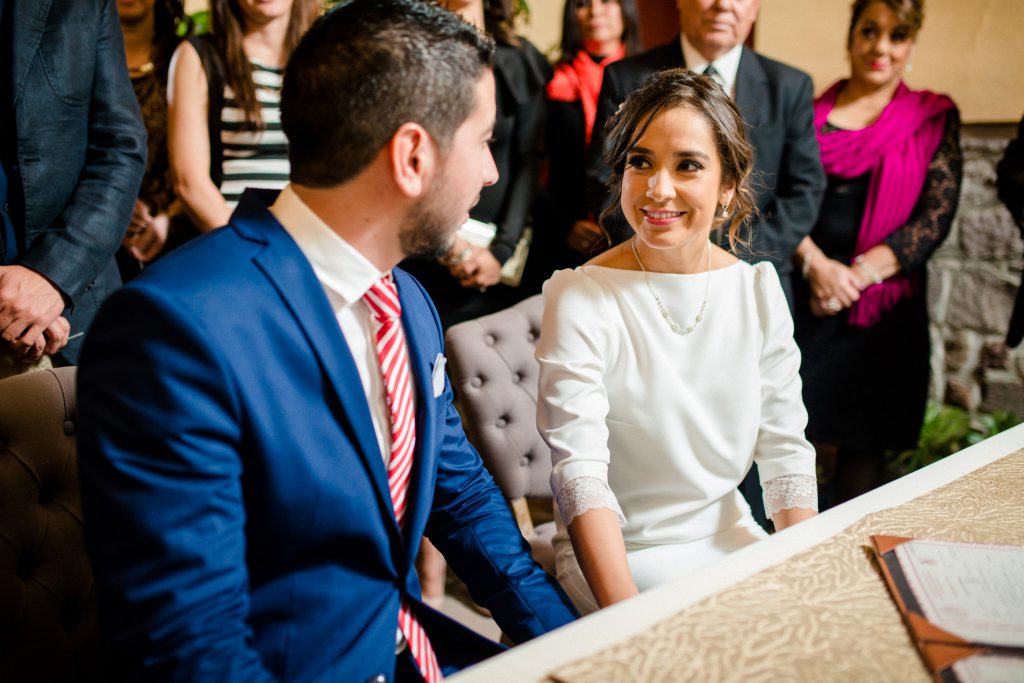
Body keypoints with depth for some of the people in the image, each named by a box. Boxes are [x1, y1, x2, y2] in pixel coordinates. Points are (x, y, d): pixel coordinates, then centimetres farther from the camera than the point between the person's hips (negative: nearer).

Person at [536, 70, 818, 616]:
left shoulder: (758, 290, 1)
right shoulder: (579, 299, -14)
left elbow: (785, 450, 3)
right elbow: (579, 472, -21)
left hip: (730, 536, 5)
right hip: (617, 552, -5)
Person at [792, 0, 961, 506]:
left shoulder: (934, 118, 6)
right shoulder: (810, 111, 8)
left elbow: (936, 215, -2)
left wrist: (858, 273, -13)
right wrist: (816, 264, -15)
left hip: (883, 304, 0)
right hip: (803, 297, 0)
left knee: (864, 444, 5)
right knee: (803, 438, 1)